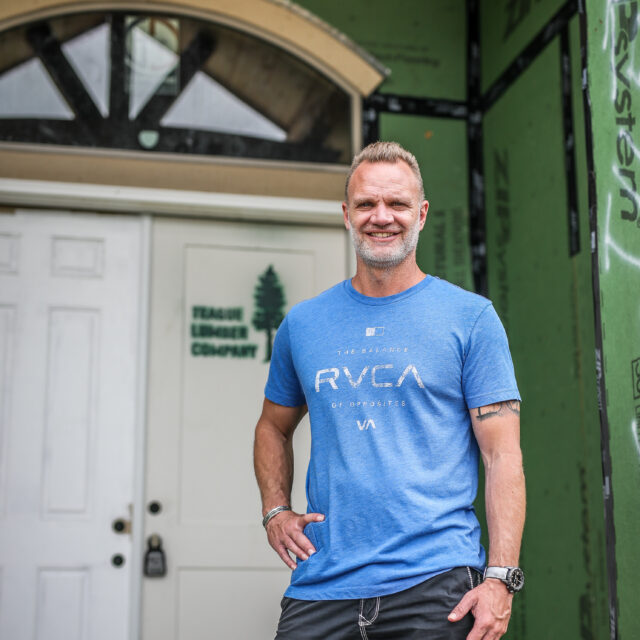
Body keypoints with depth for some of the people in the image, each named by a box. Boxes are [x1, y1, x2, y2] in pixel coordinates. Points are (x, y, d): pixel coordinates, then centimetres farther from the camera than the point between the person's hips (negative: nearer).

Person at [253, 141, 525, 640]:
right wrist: (275, 510, 7)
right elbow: (274, 427, 24)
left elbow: (503, 455, -4)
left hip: (437, 584, -2)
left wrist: (501, 578, -13)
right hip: (322, 584, 3)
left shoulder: (471, 318, 0)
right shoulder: (302, 324, 9)